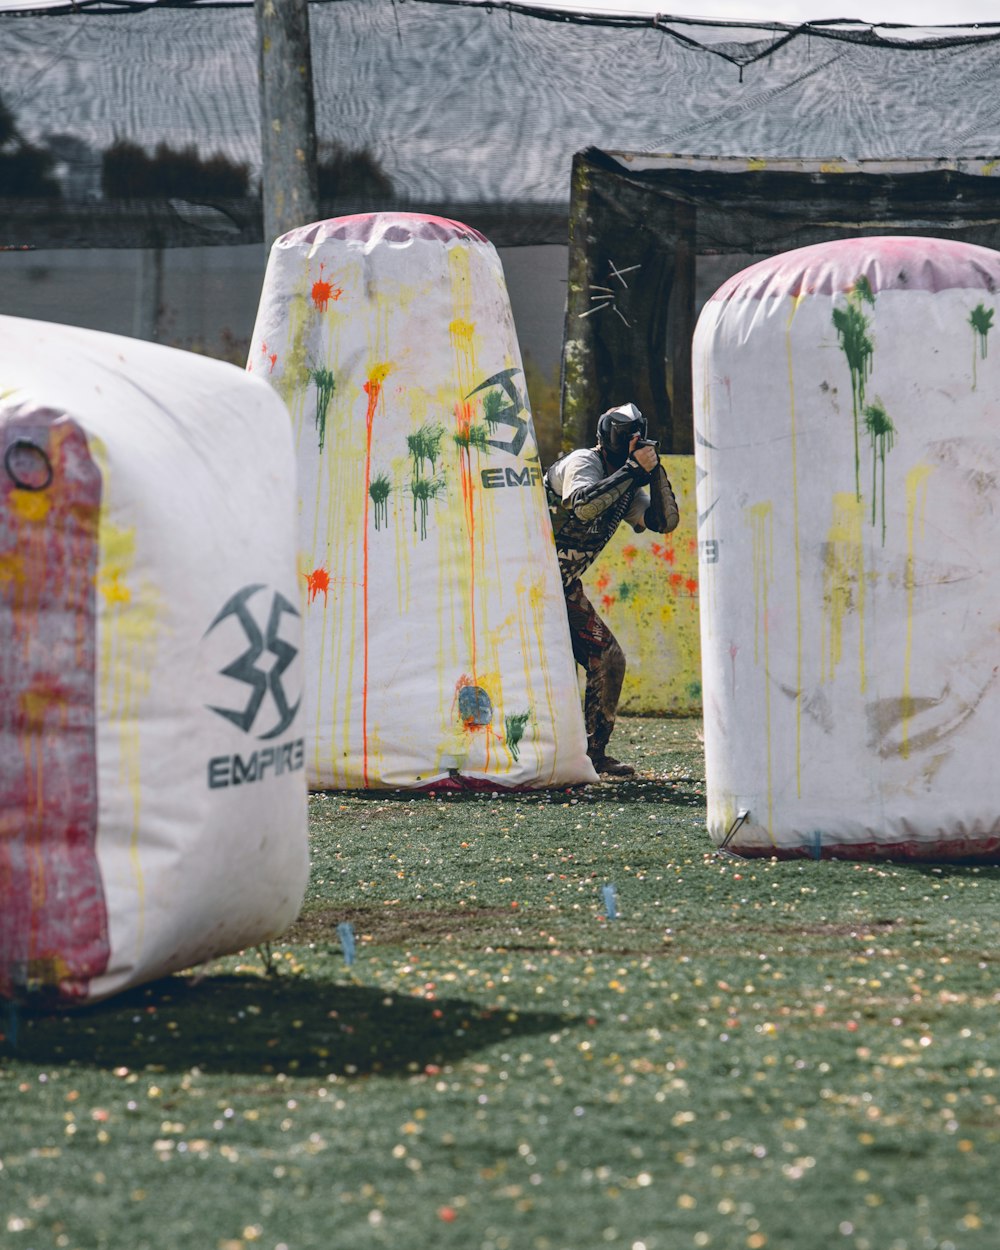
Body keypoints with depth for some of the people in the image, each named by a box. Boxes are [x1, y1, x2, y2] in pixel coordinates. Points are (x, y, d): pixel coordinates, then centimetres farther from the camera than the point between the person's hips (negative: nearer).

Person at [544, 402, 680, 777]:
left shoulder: (626, 484, 11)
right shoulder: (583, 463, -13)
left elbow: (665, 521, 6)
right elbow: (583, 505, -33)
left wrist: (655, 472, -7)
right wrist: (634, 469, -29)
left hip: (564, 589, 9)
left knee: (609, 660, 5)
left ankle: (595, 753, 12)